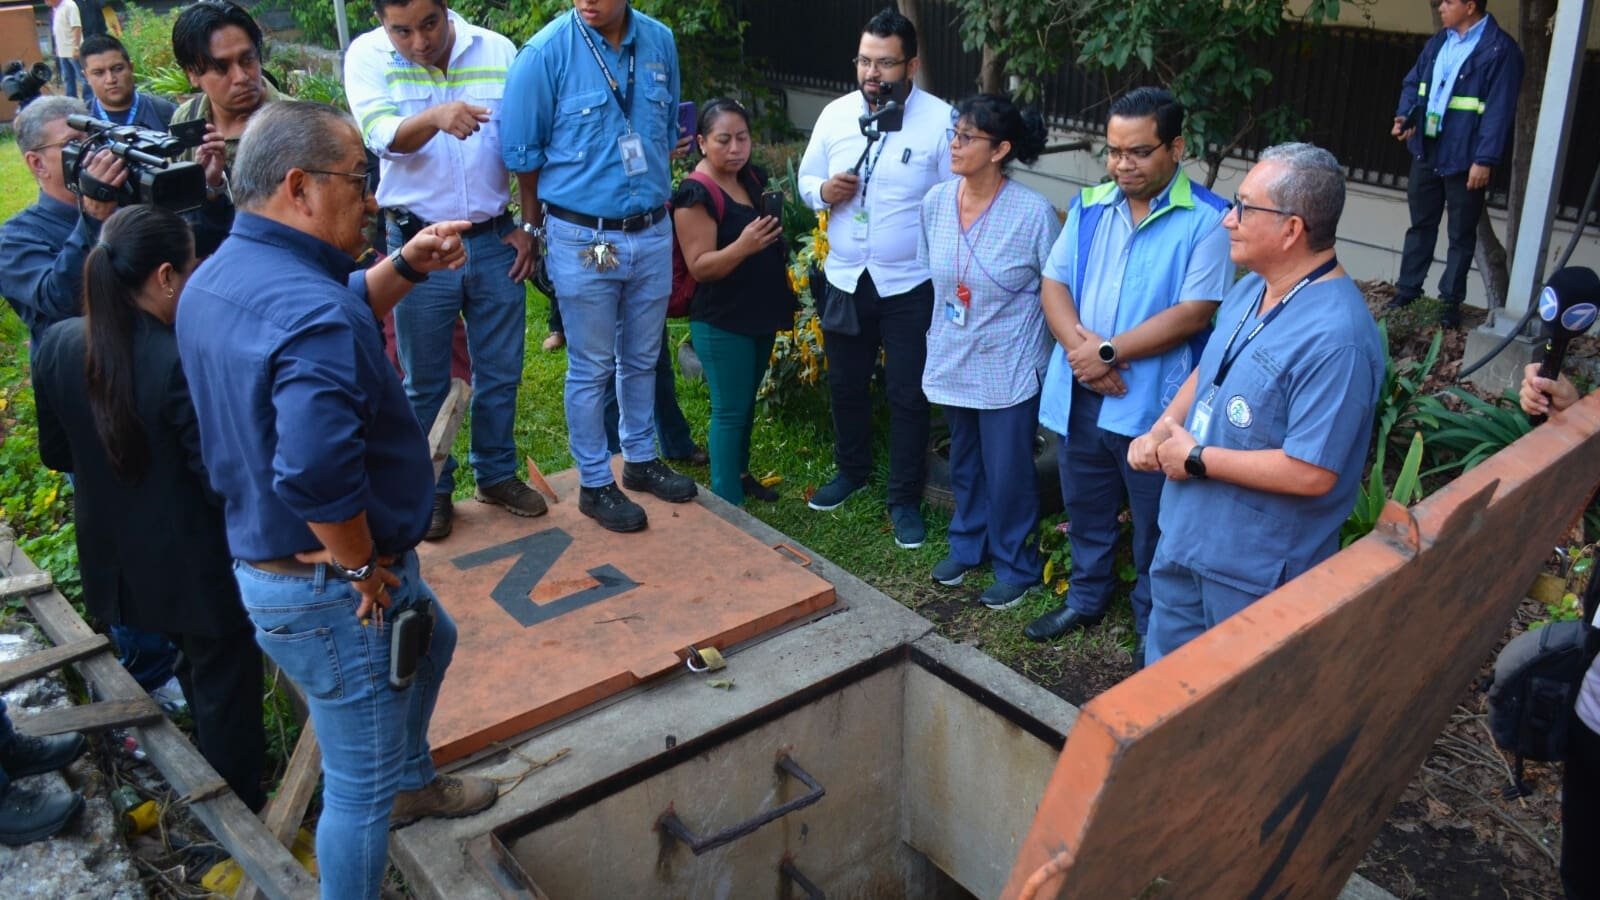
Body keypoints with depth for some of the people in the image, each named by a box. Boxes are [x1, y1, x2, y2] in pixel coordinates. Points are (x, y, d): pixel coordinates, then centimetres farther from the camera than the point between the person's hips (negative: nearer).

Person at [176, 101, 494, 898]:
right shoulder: (314, 313, -32)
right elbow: (316, 474, -43)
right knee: (359, 786, 9)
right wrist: (360, 566, -25)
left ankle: (411, 780, 58)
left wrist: (407, 263, 8)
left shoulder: (219, 278, 1)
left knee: (430, 640, 35)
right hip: (332, 593, -11)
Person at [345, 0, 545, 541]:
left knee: (500, 373, 13)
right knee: (425, 383, 9)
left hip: (495, 241, 2)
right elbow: (382, 136, -23)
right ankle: (432, 490, 25)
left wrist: (528, 226, 2)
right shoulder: (367, 57, -7)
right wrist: (435, 117, -44)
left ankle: (497, 474, 31)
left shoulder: (498, 51, -1)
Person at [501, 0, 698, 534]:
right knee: (592, 369, 7)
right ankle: (595, 484, 22)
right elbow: (522, 154, -6)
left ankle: (640, 459, 37)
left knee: (642, 358, 18)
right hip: (583, 240, -4)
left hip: (652, 233, 4)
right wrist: (537, 231, 4)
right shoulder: (546, 52, -14)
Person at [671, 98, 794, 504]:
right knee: (730, 410, -2)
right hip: (722, 322, -8)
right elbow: (699, 267, -23)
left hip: (762, 313, 8)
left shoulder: (754, 177, 6)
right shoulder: (696, 195, -18)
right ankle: (729, 505, 7)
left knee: (747, 402, 20)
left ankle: (739, 472, 37)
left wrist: (776, 218, 4)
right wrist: (744, 246, -35)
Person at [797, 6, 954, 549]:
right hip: (845, 279, 4)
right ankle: (852, 469, 42)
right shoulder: (834, 114, 1)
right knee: (845, 384, 18)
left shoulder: (940, 120, -12)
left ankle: (905, 498, 21)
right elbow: (805, 180, 11)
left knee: (908, 396, 5)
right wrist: (824, 191, -13)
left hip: (911, 286, -4)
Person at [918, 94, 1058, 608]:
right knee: (964, 464, 22)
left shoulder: (1034, 213, -19)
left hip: (1009, 369, -5)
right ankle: (967, 544, 43)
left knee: (1008, 474, 7)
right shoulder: (936, 202, -4)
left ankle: (1016, 566, 28)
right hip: (952, 363, 5)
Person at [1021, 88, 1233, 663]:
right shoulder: (1090, 207, 6)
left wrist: (1109, 351, -20)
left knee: (1154, 527, 11)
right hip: (1081, 395, 5)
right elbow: (1054, 283, 3)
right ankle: (1086, 599, 45)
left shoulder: (1206, 221, -12)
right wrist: (1078, 344, -16)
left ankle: (1152, 625, 31)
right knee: (1085, 508, 22)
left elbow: (1194, 313, -19)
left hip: (1153, 401, -5)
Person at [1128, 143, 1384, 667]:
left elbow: (1312, 473, -30)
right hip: (1184, 535, 8)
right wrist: (1163, 429, -2)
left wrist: (1196, 459, -21)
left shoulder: (1335, 337, -29)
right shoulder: (1251, 288, 1)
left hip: (1256, 570, -8)